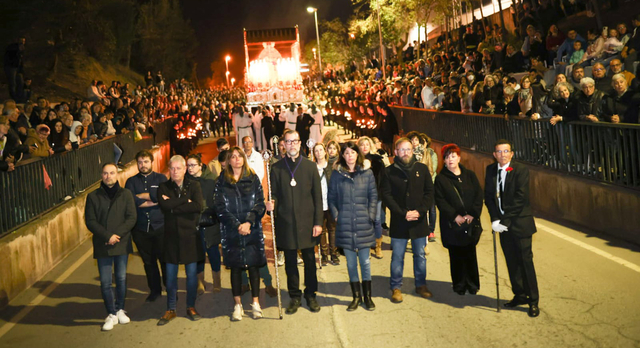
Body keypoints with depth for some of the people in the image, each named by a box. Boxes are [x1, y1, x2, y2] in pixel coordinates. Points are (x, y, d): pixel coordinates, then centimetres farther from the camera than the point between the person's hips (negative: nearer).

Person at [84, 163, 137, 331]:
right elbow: (90, 221, -3)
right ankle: (111, 314, 12)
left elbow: (131, 218, -3)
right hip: (102, 246, 0)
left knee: (121, 278, 9)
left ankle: (120, 309, 25)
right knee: (105, 282, 2)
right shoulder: (93, 196, 3)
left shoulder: (126, 194, 3)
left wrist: (117, 235, -15)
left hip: (122, 244, 0)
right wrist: (107, 236, -14)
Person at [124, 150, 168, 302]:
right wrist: (153, 201, -12)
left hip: (160, 227, -2)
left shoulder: (161, 178, 4)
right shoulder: (131, 181, 8)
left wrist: (140, 196, -9)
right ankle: (155, 290, 27)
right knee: (148, 261, 12)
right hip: (140, 229, 2)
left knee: (165, 260, 1)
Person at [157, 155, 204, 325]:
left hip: (190, 235, -1)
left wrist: (173, 206, -14)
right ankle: (170, 310, 18)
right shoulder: (163, 187, 4)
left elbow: (198, 206, -16)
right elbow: (164, 205, -16)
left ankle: (191, 307, 22)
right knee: (171, 275, 7)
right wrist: (186, 200, -15)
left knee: (192, 273, 6)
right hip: (171, 236, 1)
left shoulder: (194, 185, 1)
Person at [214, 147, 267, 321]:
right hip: (231, 232, 0)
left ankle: (255, 303, 13)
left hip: (252, 230, 0)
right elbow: (221, 208, -2)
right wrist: (237, 225, -12)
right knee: (235, 267, 5)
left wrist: (248, 223, -14)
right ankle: (237, 305, 14)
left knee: (253, 265, 2)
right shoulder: (222, 182, 5)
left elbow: (260, 203, -1)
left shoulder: (253, 179, 6)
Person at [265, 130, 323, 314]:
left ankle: (311, 294, 24)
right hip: (286, 222, 1)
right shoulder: (277, 168, 3)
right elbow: (275, 194, 7)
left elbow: (317, 196, 1)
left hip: (307, 221, 0)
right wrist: (272, 204, -17)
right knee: (290, 262, 10)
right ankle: (294, 296, 22)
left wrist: (318, 222, -4)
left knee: (309, 260, 9)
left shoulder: (310, 166, 1)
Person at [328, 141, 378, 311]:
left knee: (365, 262, 4)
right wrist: (336, 215, -3)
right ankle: (356, 296, 19)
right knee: (351, 262, 8)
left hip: (363, 223, 0)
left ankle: (367, 296, 18)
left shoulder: (367, 173, 3)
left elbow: (373, 196, 5)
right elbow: (331, 197, 6)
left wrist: (371, 216, -3)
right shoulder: (337, 174, 3)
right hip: (345, 224, 1)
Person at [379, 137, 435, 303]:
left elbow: (429, 192, 3)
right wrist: (403, 213, -14)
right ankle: (396, 287, 16)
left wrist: (420, 211, -11)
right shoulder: (388, 172, -2)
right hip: (398, 222, -2)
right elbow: (386, 196, -6)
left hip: (419, 221, 2)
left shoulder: (422, 169, 3)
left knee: (420, 255, 12)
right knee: (397, 257, 4)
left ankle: (421, 285, 26)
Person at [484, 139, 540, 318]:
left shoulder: (521, 170, -11)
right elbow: (488, 196, 4)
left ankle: (533, 300, 10)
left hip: (520, 223, -5)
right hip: (503, 224, 5)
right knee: (512, 262, 11)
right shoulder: (491, 170, 5)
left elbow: (520, 198, -16)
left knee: (525, 261, 0)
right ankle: (519, 295, 24)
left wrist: (506, 221, -18)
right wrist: (495, 219, -8)